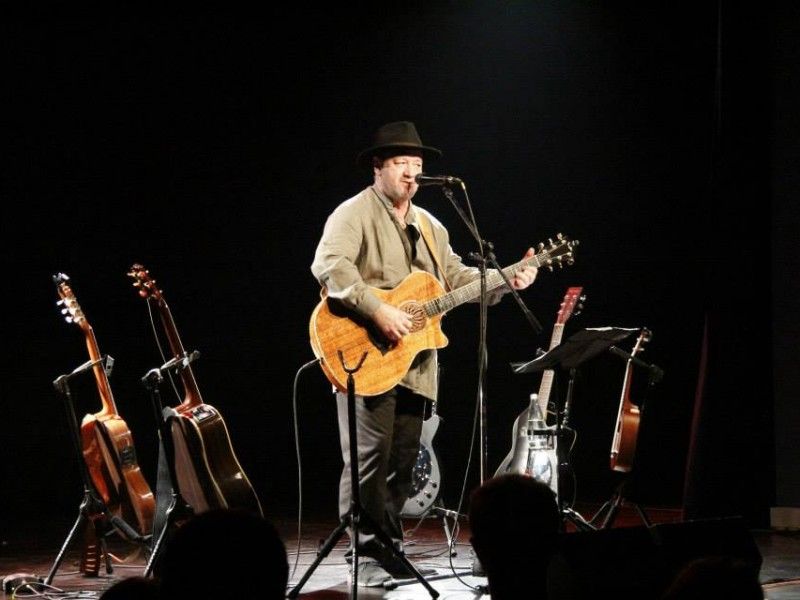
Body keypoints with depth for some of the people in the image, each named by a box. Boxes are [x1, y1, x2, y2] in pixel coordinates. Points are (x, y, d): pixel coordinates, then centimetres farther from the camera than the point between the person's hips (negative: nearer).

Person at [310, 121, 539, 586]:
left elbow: (456, 277, 22)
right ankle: (369, 558, -6)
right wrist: (378, 311, -29)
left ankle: (391, 549, 17)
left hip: (414, 364, 8)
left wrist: (505, 282, 6)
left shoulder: (429, 226, 20)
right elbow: (329, 265, -22)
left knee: (403, 462, 9)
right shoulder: (354, 214, -6)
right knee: (369, 460, -10)